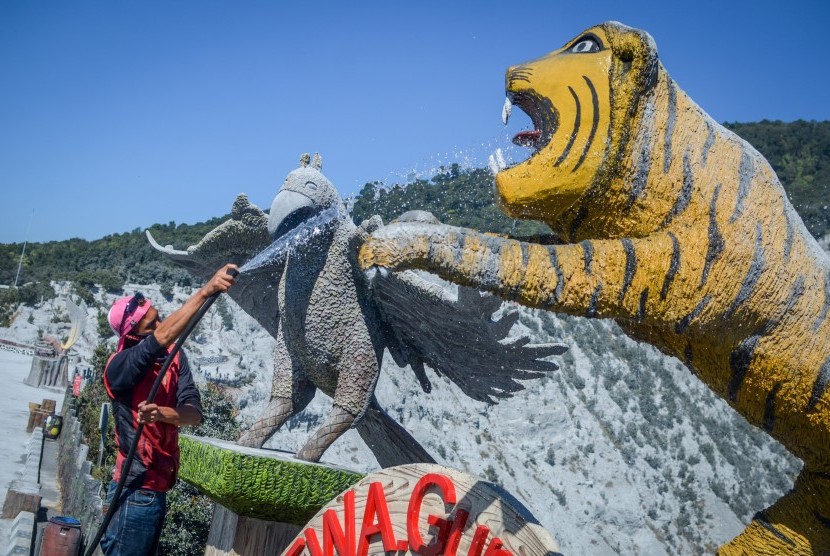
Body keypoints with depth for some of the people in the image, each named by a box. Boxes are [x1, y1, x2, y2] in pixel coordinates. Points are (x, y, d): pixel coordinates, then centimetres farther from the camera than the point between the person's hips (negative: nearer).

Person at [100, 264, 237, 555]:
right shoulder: (120, 365, -17)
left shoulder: (175, 356, 0)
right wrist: (206, 290, -38)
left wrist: (164, 414, -30)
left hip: (156, 487, 7)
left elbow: (194, 412, -10)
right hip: (137, 489, -7)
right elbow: (163, 335, -35)